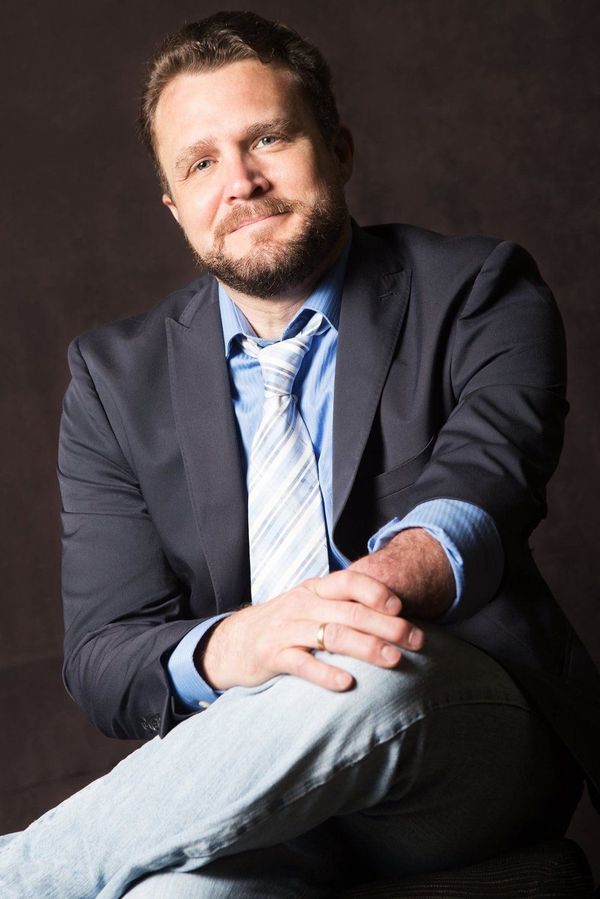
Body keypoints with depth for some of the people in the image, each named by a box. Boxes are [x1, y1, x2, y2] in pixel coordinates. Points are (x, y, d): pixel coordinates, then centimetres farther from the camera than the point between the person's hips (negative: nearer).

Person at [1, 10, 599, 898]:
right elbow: (102, 658, -2)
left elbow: (481, 481, -17)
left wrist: (395, 575, -42)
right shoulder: (116, 378, 8)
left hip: (470, 733, 1)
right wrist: (232, 647, -27)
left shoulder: (480, 292, 3)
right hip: (245, 777, 0)